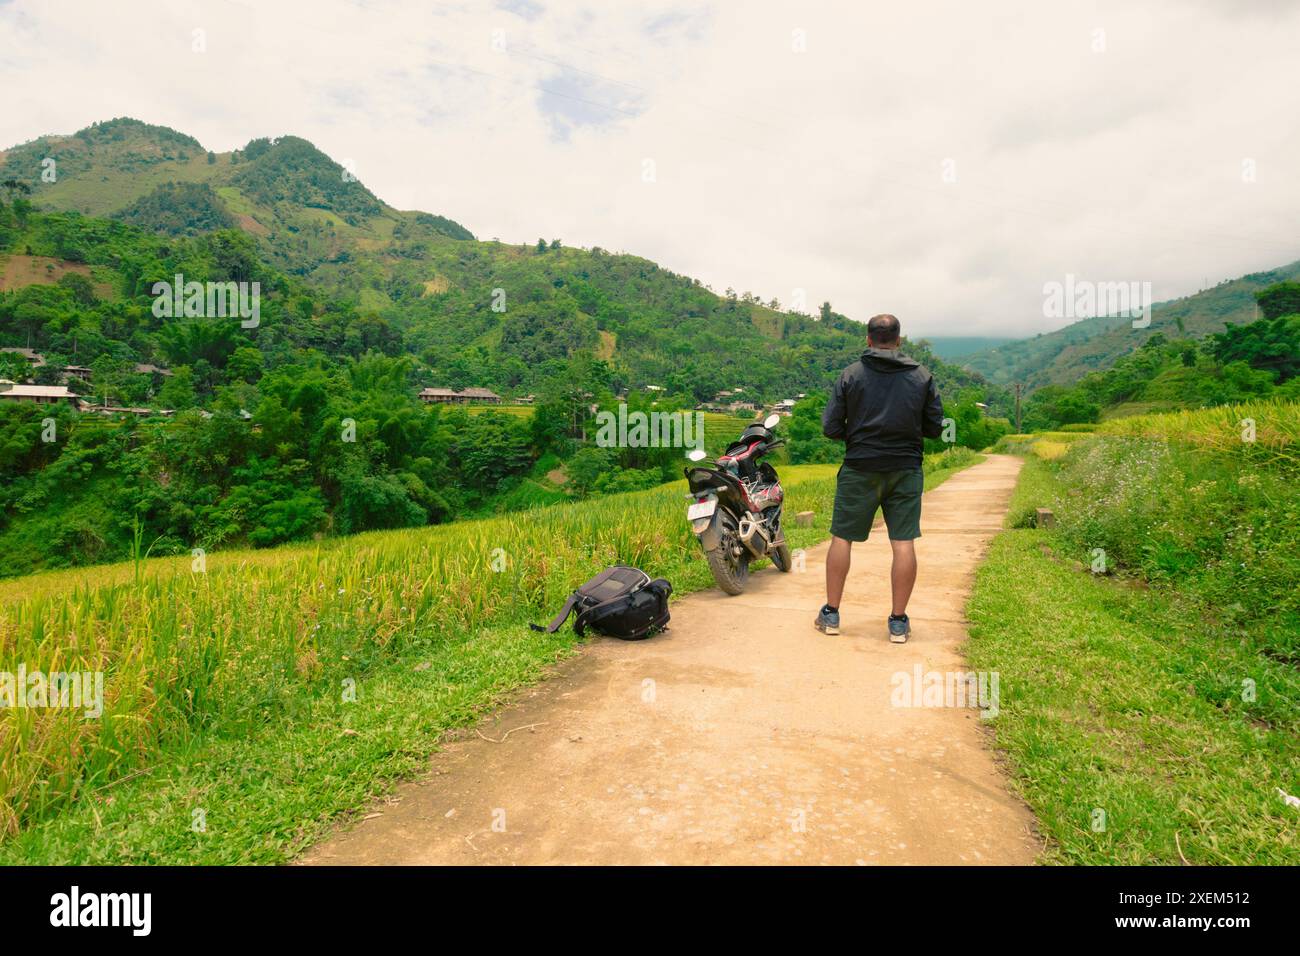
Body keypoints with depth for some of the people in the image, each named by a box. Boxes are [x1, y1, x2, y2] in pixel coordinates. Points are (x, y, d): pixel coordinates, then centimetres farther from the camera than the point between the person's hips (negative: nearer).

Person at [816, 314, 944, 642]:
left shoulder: (851, 374, -2)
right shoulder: (922, 376, 3)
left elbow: (830, 427, -5)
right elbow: (935, 428, 6)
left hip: (859, 468, -1)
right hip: (905, 470, 1)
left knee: (842, 538, 9)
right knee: (903, 543, 4)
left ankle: (831, 614, 15)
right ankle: (898, 621, 9)